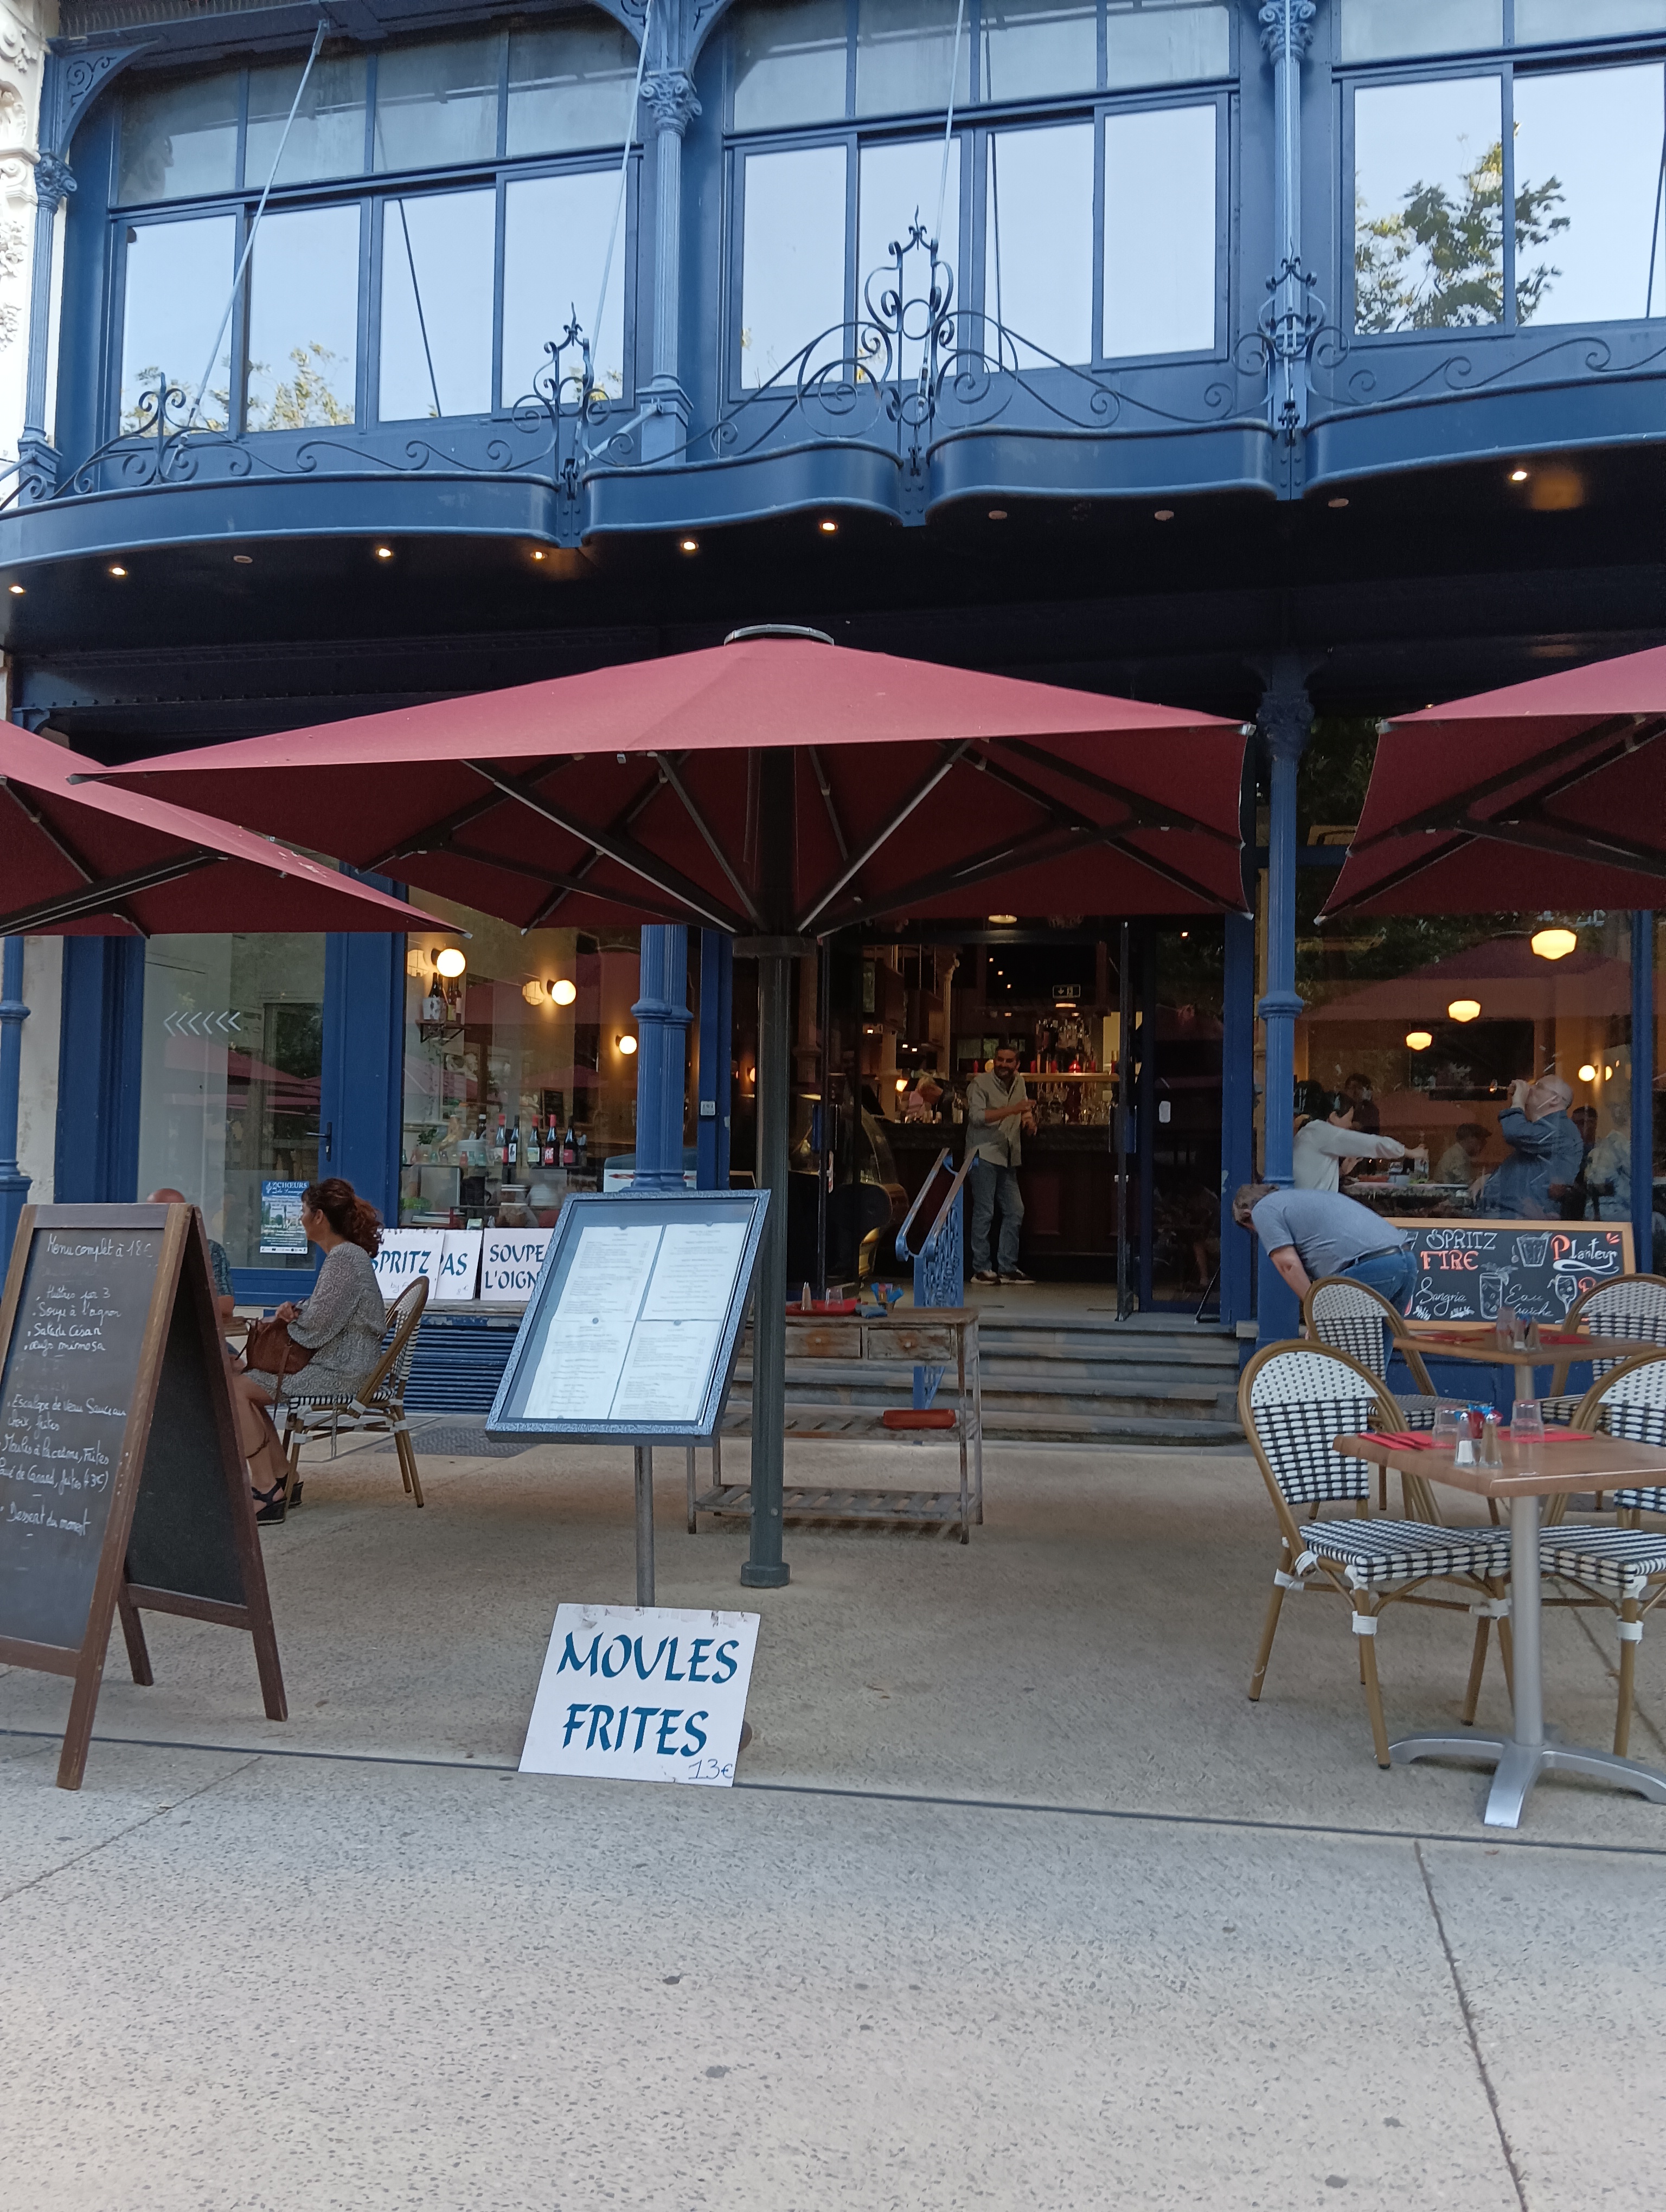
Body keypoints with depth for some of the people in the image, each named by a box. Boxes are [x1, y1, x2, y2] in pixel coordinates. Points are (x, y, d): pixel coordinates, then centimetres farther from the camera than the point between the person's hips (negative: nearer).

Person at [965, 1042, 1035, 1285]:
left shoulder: (1019, 1082, 13)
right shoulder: (980, 1083, -8)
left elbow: (1025, 1108, 31)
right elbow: (976, 1116, -22)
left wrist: (1029, 1119, 7)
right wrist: (1012, 1110, -26)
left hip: (1008, 1157, 7)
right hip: (984, 1154, -7)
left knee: (1015, 1211, 5)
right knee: (984, 1212, -8)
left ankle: (1007, 1268, 12)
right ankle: (981, 1269, -4)